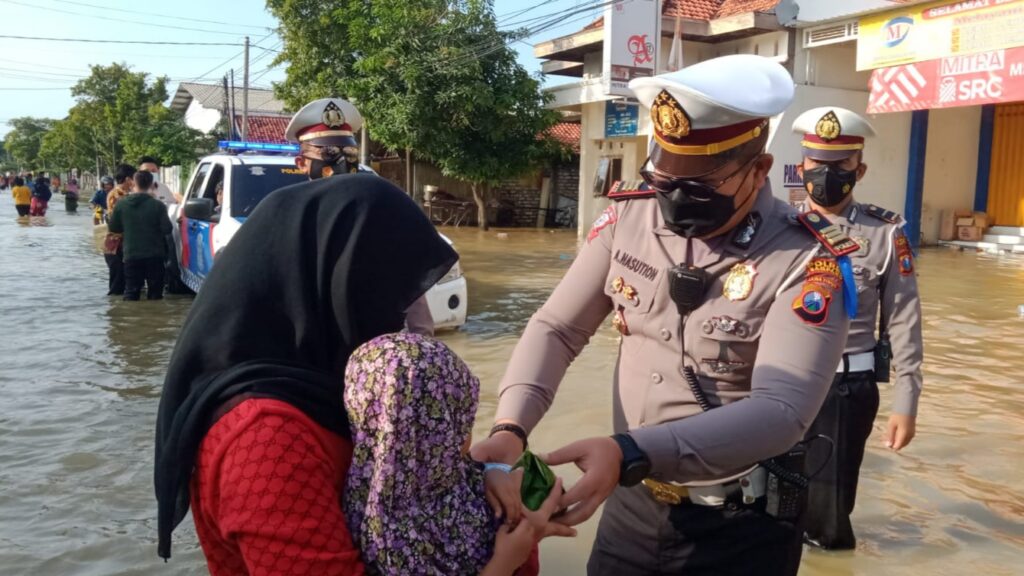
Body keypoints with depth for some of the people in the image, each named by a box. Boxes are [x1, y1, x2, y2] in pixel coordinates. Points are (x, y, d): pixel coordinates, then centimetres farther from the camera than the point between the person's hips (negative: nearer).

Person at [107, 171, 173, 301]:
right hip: (154, 255, -2)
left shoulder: (121, 204, -3)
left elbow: (113, 228, 5)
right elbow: (166, 229, -12)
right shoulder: (158, 205, -11)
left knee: (131, 291, 9)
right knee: (155, 291, 8)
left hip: (131, 255, 2)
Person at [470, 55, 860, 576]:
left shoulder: (805, 263, -19)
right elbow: (556, 328, -3)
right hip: (632, 507, 4)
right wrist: (510, 427, -21)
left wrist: (628, 453, -39)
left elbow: (781, 410, -28)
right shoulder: (628, 218, -6)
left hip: (740, 528, -4)